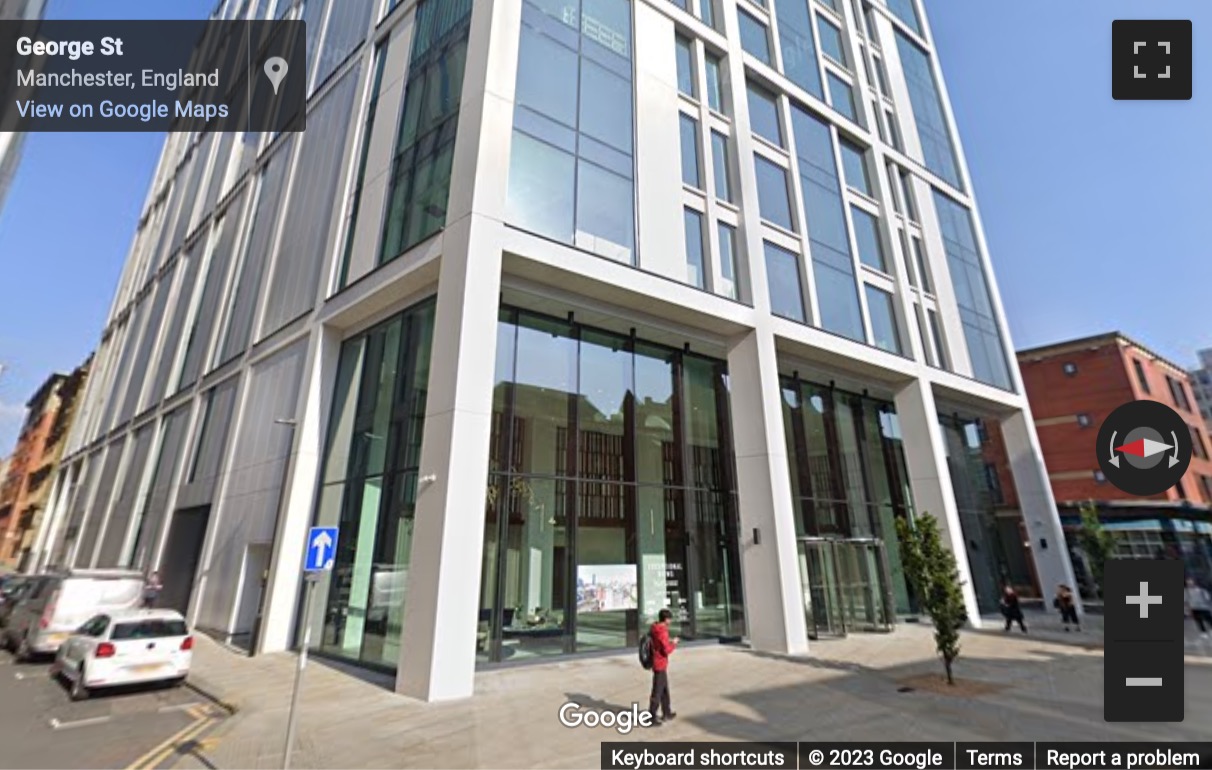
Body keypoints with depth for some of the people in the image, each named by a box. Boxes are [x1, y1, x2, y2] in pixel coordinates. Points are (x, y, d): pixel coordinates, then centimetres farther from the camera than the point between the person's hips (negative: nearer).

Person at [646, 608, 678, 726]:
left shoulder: (654, 628, 4)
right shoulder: (662, 632, -24)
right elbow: (667, 650, -22)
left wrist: (668, 641, 11)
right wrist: (673, 643, -7)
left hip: (658, 663, 9)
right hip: (660, 664, -9)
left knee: (665, 689, 22)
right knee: (657, 692, 0)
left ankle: (666, 712, 35)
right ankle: (651, 718, 6)